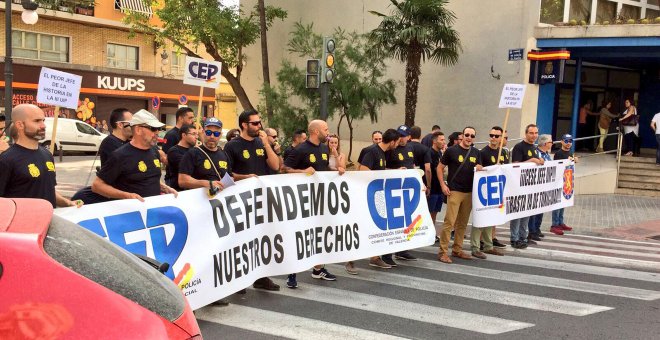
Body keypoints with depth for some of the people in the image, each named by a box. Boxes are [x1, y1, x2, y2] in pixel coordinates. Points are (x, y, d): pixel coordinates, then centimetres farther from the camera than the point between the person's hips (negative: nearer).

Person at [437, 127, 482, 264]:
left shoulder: (476, 153, 11)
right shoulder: (452, 151, -3)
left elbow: (479, 169, 19)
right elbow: (440, 168, 1)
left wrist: (480, 169, -6)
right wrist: (443, 185, -8)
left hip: (469, 192, 5)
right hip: (454, 191, -5)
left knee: (462, 223, 11)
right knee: (449, 222, -9)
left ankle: (457, 250, 21)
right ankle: (443, 252, -5)